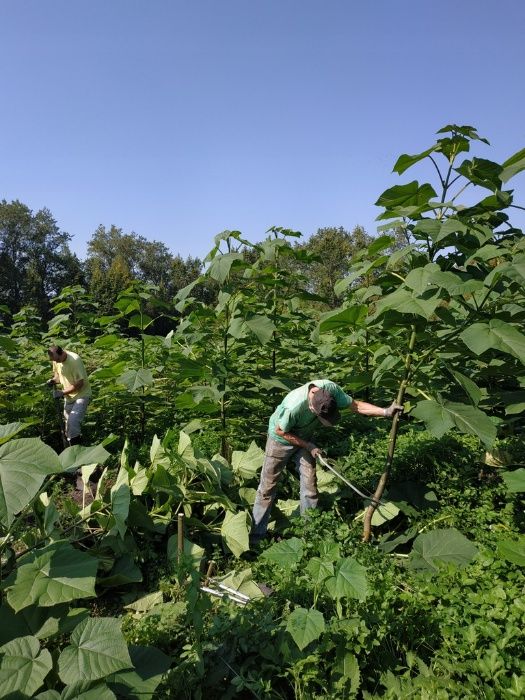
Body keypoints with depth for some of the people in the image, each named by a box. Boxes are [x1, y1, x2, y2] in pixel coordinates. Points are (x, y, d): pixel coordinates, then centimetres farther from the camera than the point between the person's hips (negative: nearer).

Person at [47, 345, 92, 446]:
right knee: (68, 422, 15)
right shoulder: (56, 359, -6)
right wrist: (54, 380, -9)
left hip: (81, 394, -7)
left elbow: (79, 383, -24)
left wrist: (63, 392, -22)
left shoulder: (74, 360, -27)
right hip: (69, 395, 7)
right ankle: (70, 445, 32)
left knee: (73, 421, -20)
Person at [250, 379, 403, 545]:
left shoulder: (331, 388, -29)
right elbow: (281, 431, -24)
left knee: (309, 485, 3)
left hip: (304, 438, 5)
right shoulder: (293, 407, -42)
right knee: (268, 486, 3)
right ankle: (256, 536, 15)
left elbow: (355, 405, -17)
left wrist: (386, 412, -27)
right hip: (281, 439, -5)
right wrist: (308, 446, -19)